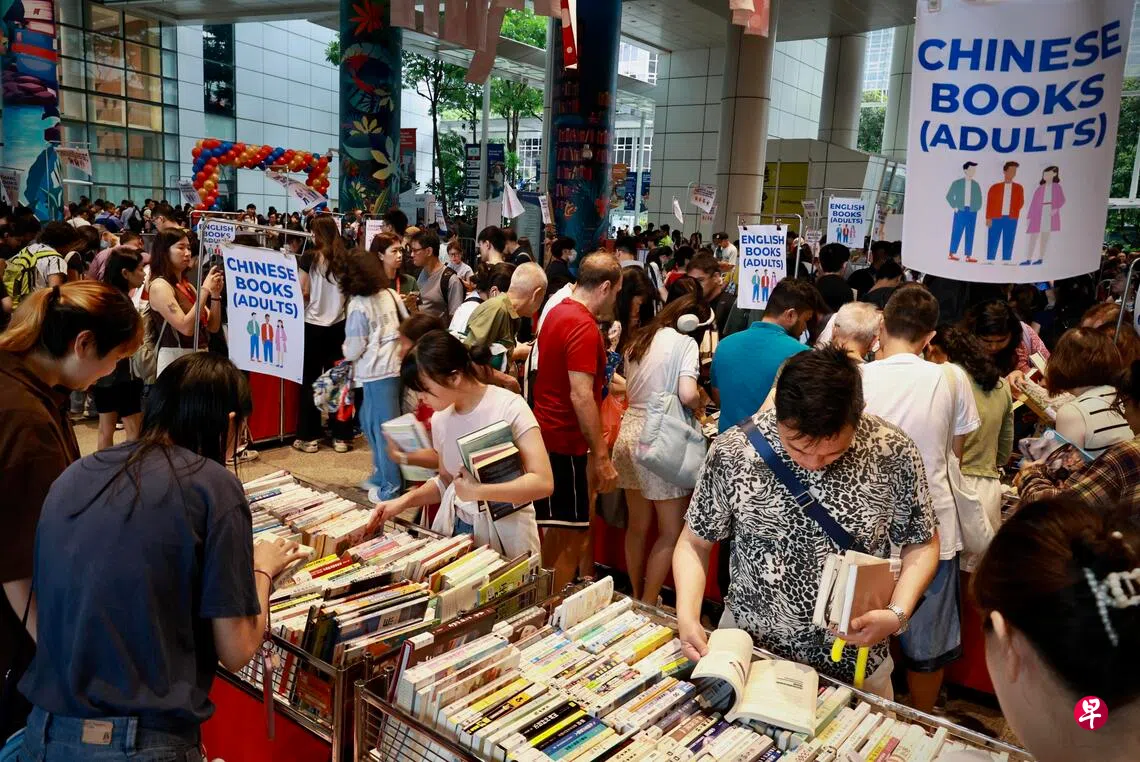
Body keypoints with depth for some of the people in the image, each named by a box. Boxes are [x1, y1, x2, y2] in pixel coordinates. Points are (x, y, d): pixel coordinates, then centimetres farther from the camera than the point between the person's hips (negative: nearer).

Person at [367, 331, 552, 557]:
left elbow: (543, 482, -24)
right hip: (456, 528, 5)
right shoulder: (440, 419, 0)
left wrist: (477, 491, -24)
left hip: (505, 532, -5)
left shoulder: (508, 407, -18)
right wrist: (405, 500, -1)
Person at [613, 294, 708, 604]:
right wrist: (700, 404, 1)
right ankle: (647, 606, 7)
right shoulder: (685, 343, -7)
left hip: (630, 430, 8)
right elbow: (688, 395, -19)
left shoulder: (638, 340, 15)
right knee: (672, 531, 4)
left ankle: (636, 599, 28)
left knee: (637, 526, 18)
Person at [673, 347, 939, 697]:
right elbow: (694, 542, -4)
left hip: (854, 663, 0)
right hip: (746, 650, 0)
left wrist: (898, 614, -15)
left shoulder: (893, 453, -16)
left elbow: (921, 544, 0)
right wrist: (687, 616, -19)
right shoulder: (732, 451, -18)